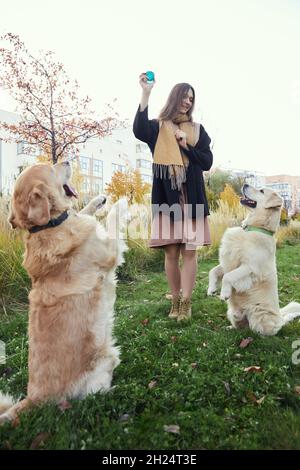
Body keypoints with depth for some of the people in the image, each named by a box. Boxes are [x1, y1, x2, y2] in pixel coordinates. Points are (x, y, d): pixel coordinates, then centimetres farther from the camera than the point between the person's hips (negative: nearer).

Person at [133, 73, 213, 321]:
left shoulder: (197, 129, 16)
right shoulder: (158, 127, 10)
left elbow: (207, 162, 8)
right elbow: (139, 131, -14)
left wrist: (186, 146, -5)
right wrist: (146, 93, -20)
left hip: (192, 197, 1)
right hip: (166, 196, -1)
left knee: (189, 251, -3)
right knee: (171, 253, 0)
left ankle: (186, 303, 4)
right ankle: (175, 301, 14)